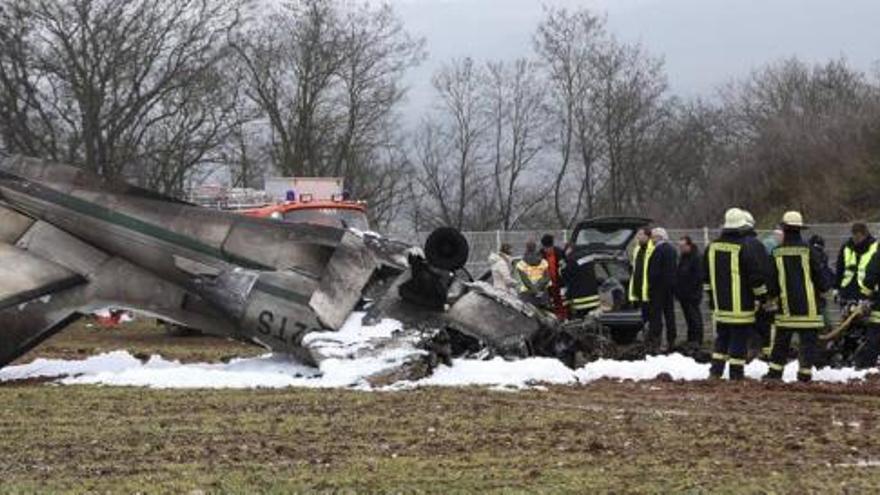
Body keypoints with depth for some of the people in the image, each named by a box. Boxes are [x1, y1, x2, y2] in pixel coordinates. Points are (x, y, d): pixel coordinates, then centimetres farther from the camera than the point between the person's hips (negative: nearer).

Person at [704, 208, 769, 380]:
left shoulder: (712, 247, 7)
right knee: (739, 339, -1)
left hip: (720, 304, 6)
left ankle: (716, 370, 13)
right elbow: (756, 277, -11)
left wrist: (711, 296, 26)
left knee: (721, 337, 15)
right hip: (741, 306, -6)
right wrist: (762, 296, 0)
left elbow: (706, 277, 16)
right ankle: (736, 372, -1)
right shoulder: (745, 248, -13)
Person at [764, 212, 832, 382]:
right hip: (808, 305, -2)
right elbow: (820, 276, -4)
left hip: (786, 306, 2)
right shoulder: (808, 251, -9)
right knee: (808, 340, 3)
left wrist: (771, 297, 20)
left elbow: (772, 281, 4)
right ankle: (805, 372, -1)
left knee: (781, 340, 12)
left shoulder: (777, 253, -2)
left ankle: (775, 371, 14)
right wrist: (825, 288, 16)